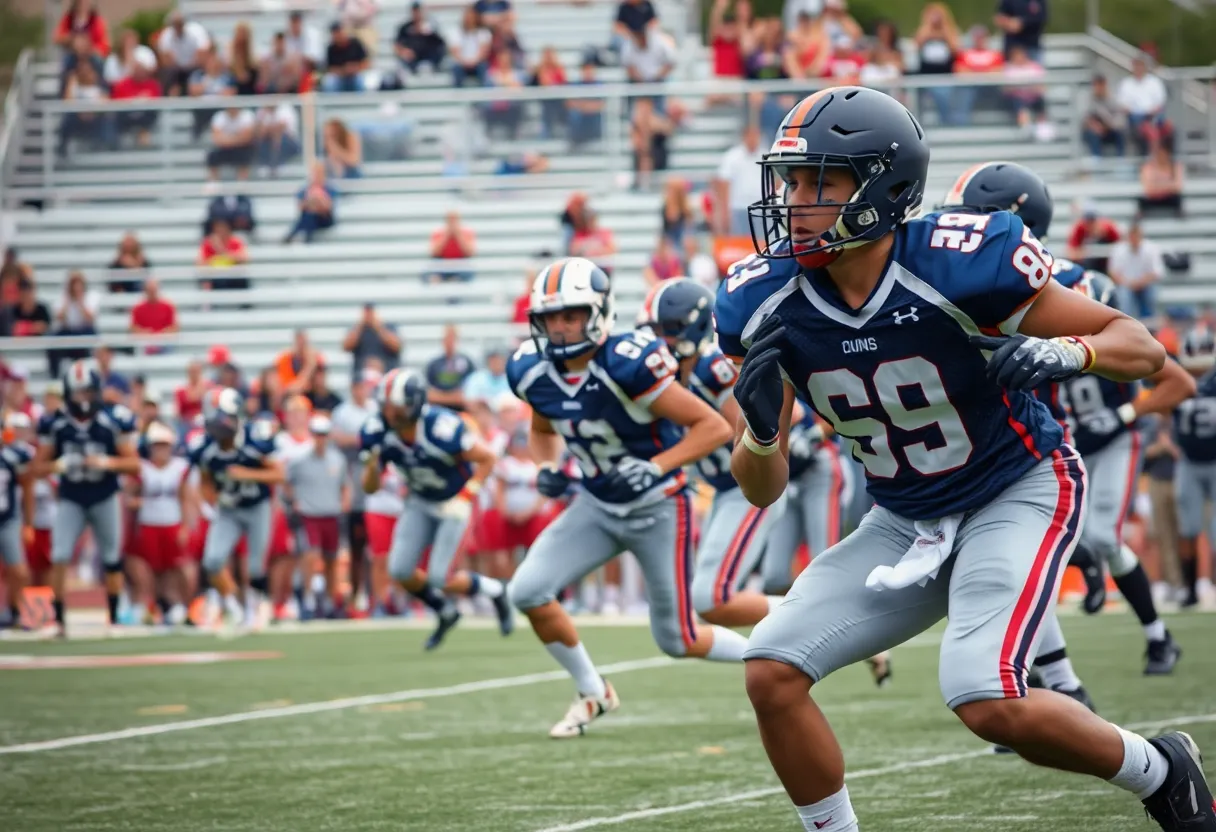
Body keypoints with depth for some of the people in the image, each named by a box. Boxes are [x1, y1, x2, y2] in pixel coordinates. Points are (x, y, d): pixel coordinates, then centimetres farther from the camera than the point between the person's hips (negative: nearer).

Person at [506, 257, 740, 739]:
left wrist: (653, 468, -33)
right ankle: (592, 694, 12)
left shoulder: (627, 365, -29)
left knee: (676, 640, 1)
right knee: (527, 591, -10)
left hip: (658, 507, -6)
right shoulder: (533, 371, -9)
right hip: (598, 506, 6)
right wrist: (547, 468, -5)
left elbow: (714, 427, -24)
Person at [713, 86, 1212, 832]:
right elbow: (763, 490, -4)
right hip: (906, 523, 5)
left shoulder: (961, 266, -26)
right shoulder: (765, 304, -13)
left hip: (1019, 493, -5)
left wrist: (1063, 353, -38)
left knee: (988, 701, -24)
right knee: (772, 671, -9)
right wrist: (762, 429, -27)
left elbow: (1143, 348, -16)